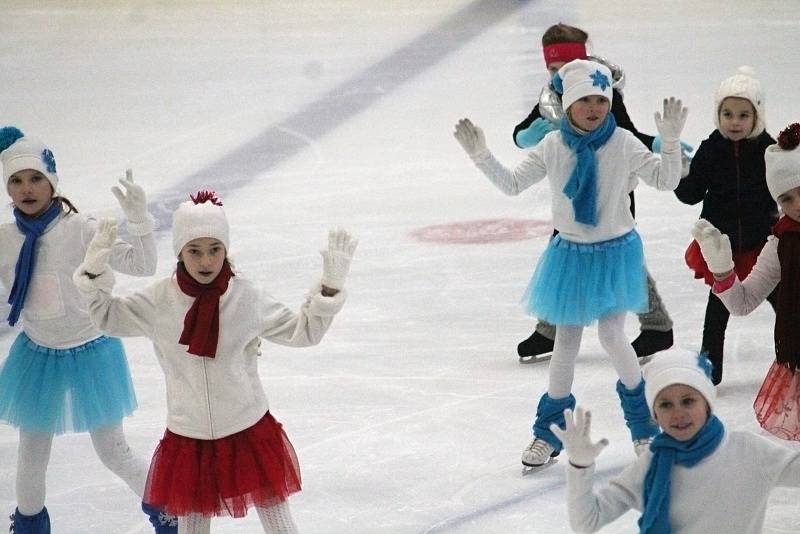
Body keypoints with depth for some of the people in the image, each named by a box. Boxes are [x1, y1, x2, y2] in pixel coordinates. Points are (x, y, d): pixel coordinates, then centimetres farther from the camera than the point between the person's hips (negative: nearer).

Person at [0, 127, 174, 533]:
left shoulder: (81, 230, -19)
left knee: (113, 453, 7)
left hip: (91, 354, -3)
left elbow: (141, 266, -19)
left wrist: (138, 219, -31)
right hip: (37, 358, 3)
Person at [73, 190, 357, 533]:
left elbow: (302, 331, 2)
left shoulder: (248, 298, -8)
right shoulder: (159, 301, -7)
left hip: (249, 433, -1)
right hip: (188, 440, 1)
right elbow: (107, 317, 8)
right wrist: (95, 271, -4)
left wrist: (330, 286, -8)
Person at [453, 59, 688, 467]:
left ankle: (642, 425, 17)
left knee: (611, 335, -7)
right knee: (565, 342, 8)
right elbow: (512, 184, -1)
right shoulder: (552, 147, -6)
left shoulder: (624, 144, -12)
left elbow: (665, 181, -12)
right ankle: (549, 432, 23)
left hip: (616, 253, -2)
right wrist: (481, 156, -14)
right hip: (570, 254, 2)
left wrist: (670, 141, -27)